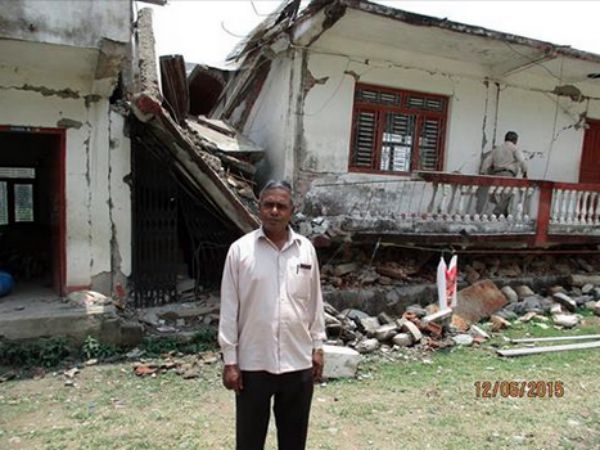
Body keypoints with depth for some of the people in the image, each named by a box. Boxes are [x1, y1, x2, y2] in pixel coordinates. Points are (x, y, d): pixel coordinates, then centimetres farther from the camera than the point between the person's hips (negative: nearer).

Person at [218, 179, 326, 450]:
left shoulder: (306, 249, 1)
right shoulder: (240, 249, -7)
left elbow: (315, 302, 8)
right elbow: (229, 308, -6)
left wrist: (317, 346, 7)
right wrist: (230, 359, -6)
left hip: (298, 361, 2)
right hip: (253, 362, -2)